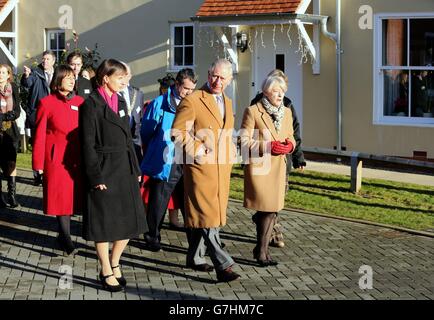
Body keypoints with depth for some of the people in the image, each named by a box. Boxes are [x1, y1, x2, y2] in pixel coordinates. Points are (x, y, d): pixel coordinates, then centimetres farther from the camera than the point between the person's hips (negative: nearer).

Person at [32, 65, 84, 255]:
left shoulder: (80, 102, 8)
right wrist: (38, 164, -3)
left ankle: (63, 235, 20)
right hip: (56, 158, -3)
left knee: (72, 195, 6)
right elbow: (39, 135, -1)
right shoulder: (46, 103, -2)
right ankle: (65, 237, 5)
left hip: (77, 158, 3)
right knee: (61, 197, -2)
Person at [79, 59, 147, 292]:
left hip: (125, 169, 7)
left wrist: (135, 169, 12)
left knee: (130, 221, 9)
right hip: (104, 170, -7)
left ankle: (114, 263, 25)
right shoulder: (92, 104, -10)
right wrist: (95, 177, -16)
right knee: (104, 223, 2)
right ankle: (106, 272, 14)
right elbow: (87, 144, -12)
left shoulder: (120, 102, 13)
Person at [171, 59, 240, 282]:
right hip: (201, 167, -8)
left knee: (202, 216, 15)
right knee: (207, 217, -9)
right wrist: (198, 150, -16)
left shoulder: (227, 102, 16)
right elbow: (177, 133, -11)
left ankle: (195, 257, 27)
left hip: (222, 170, 8)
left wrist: (230, 151, 13)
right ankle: (223, 266, -13)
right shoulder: (192, 101, -9)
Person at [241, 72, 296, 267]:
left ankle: (262, 249, 18)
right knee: (266, 210, -7)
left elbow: (291, 137, 20)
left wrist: (290, 145, -4)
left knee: (273, 210, 6)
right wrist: (267, 146, -19)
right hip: (258, 166, -6)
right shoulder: (253, 112, -6)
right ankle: (262, 250, 7)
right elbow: (244, 141, -8)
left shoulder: (286, 112, 12)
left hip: (278, 167, 6)